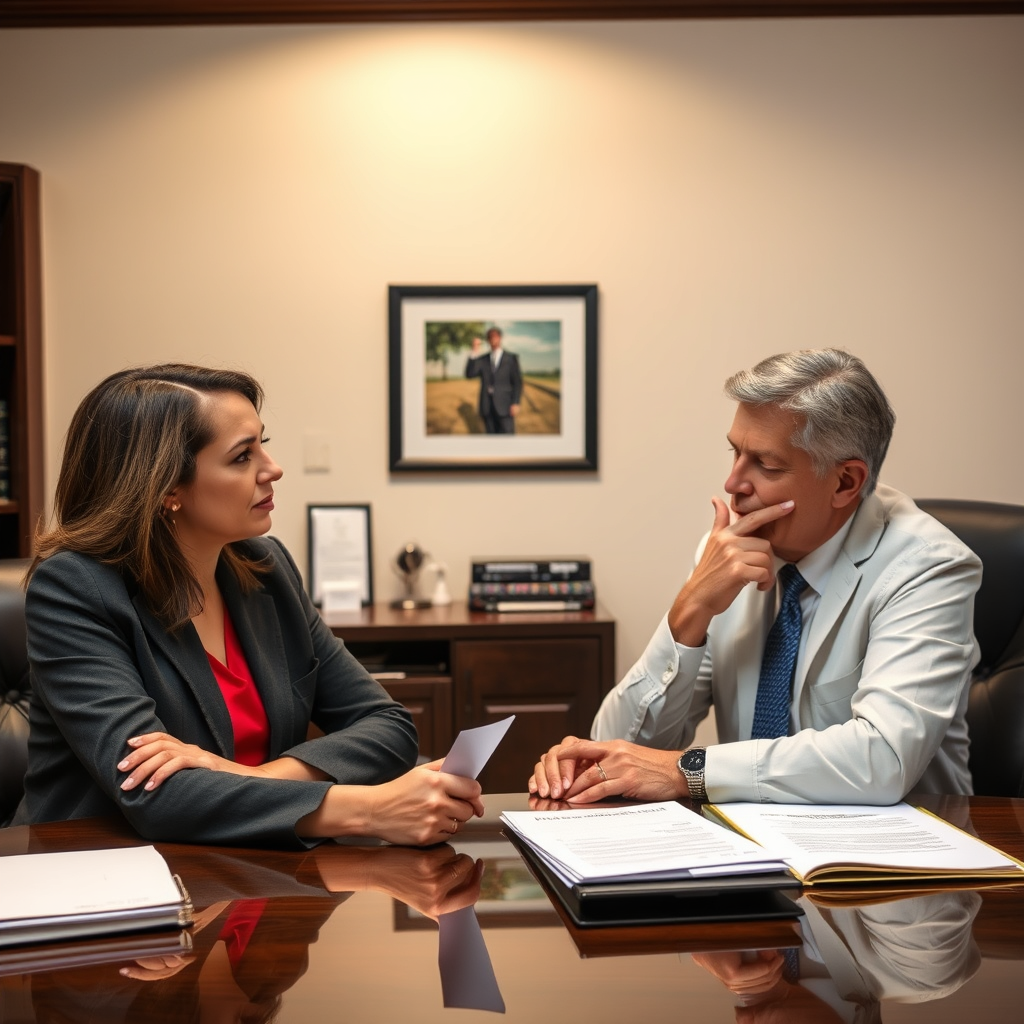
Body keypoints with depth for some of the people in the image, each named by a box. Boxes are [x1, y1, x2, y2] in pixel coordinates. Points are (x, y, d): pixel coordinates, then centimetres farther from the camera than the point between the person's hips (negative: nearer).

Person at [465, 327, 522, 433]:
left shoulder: (511, 358, 4)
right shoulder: (482, 359, 11)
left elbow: (517, 382, -1)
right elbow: (470, 374, -4)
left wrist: (516, 403, -12)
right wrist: (474, 352, -13)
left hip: (504, 406, -3)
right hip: (487, 408, 3)